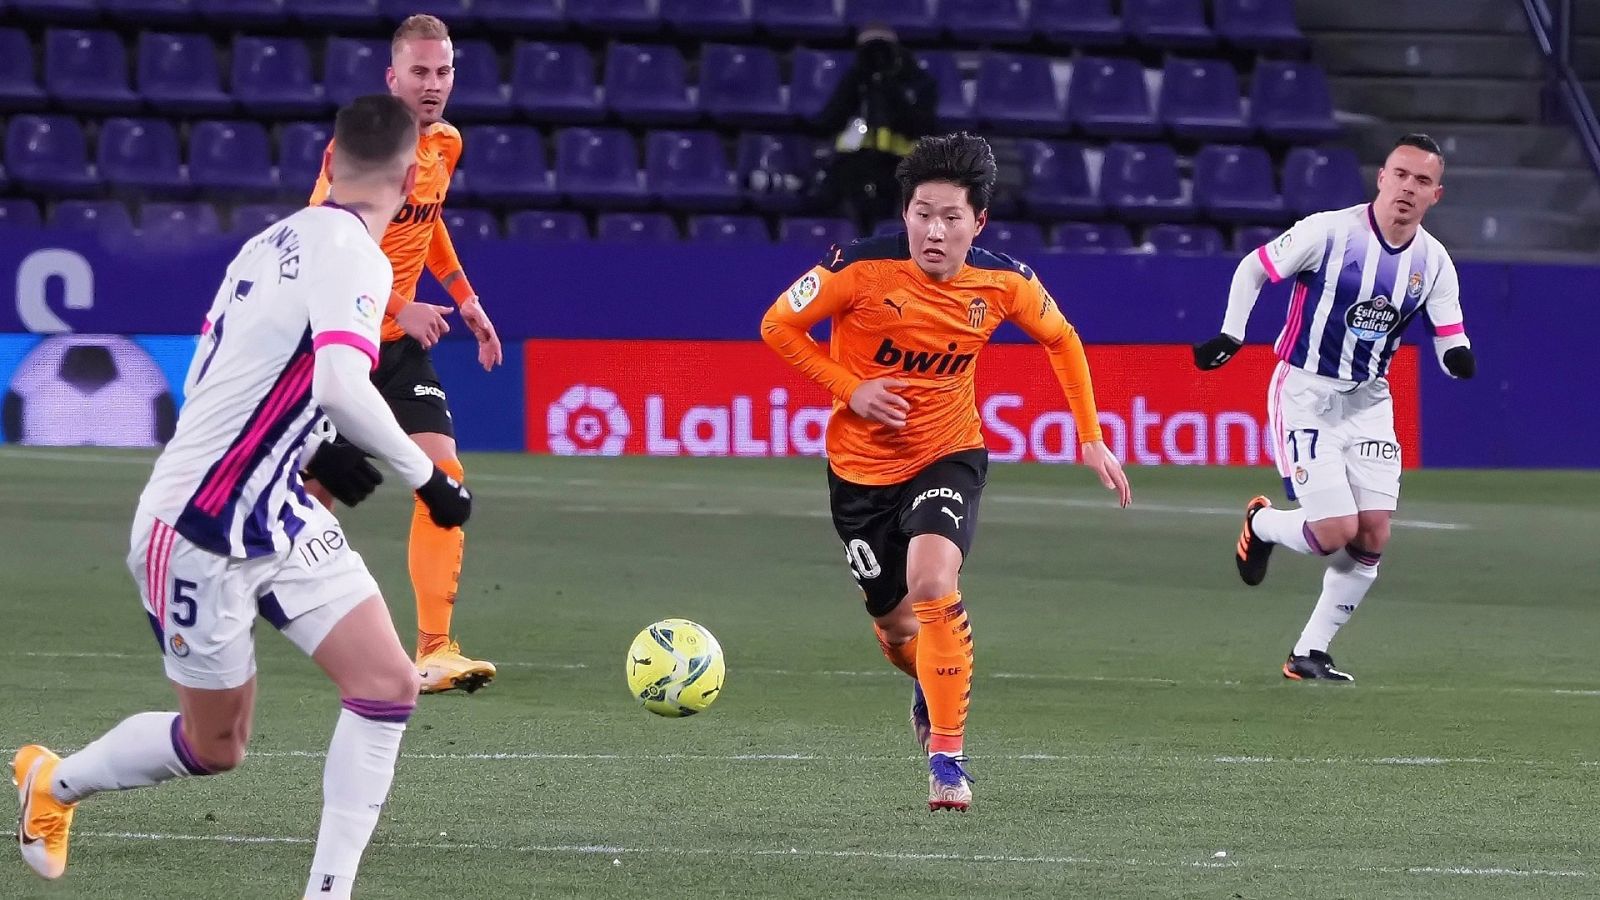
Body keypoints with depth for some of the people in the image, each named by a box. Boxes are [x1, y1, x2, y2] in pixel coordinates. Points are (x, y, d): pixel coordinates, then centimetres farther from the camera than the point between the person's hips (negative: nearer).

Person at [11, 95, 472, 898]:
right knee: (214, 746, 10)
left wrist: (311, 454, 13)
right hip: (199, 530, -8)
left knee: (388, 685, -6)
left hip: (278, 515, 8)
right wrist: (427, 479, -23)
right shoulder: (351, 251, -19)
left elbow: (218, 382, 15)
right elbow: (341, 385, -34)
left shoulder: (276, 241, 7)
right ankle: (54, 782, 36)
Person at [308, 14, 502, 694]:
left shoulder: (445, 145, 5)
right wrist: (398, 308, -28)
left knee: (445, 478, -11)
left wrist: (464, 296, 18)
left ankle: (434, 651, -13)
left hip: (399, 342, 6)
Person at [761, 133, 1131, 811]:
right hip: (863, 467, 1)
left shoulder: (1004, 283, -12)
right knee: (896, 626, 10)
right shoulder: (861, 269, -20)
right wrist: (850, 388, -18)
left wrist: (1091, 440, 6)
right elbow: (777, 327, -7)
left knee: (932, 585, -28)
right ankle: (930, 687, 49)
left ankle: (946, 758, -19)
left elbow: (1062, 342, 9)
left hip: (948, 456, -1)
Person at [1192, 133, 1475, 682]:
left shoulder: (1433, 261, -2)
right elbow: (1253, 269, -3)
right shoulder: (1330, 232, -16)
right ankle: (1261, 525, 20)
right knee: (1336, 531, -15)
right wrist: (1230, 337, -11)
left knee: (1373, 537, -5)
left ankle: (1309, 655, 11)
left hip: (1368, 400, 5)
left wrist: (1458, 356, -24)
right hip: (1305, 394, -5)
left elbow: (1450, 342, -1)